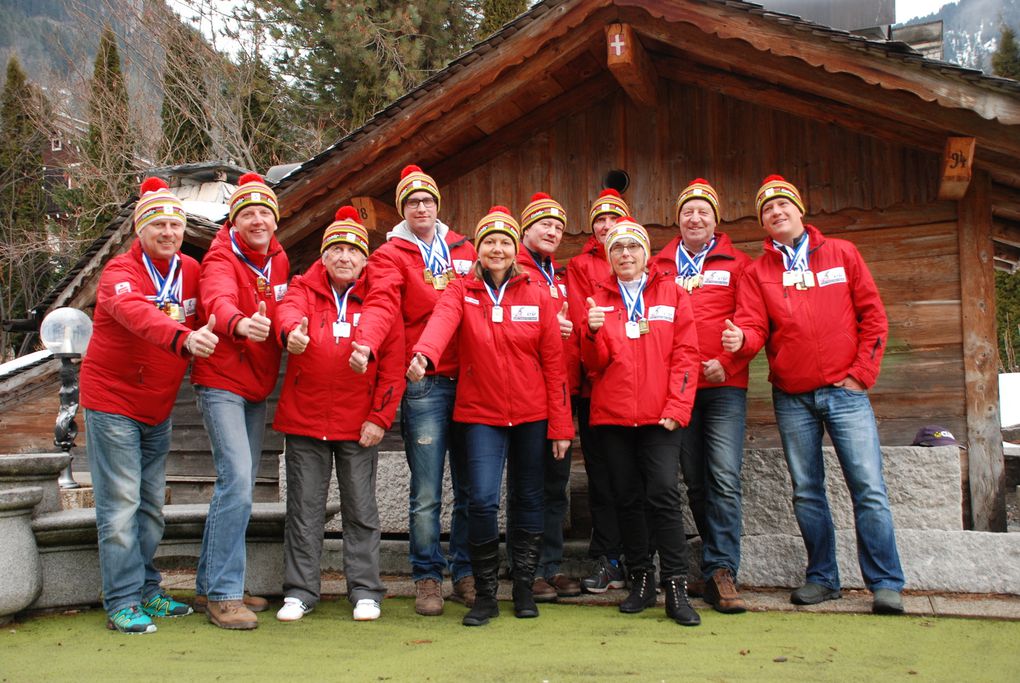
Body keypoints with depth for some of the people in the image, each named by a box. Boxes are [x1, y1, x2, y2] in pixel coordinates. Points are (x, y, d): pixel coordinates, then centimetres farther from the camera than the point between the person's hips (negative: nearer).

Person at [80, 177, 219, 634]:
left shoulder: (191, 271, 3)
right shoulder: (120, 273, -16)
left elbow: (199, 322, 14)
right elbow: (137, 313, -38)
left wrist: (203, 336, -8)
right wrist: (184, 338, -55)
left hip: (159, 409, 7)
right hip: (112, 402, -6)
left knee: (152, 505, 14)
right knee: (122, 505, -6)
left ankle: (147, 591, 25)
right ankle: (122, 603, 2)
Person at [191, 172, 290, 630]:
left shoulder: (279, 260, 7)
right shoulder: (222, 259, -14)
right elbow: (218, 300, -36)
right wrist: (239, 323, -56)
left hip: (257, 388, 8)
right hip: (221, 385, -7)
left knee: (238, 485, 12)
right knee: (237, 479, -18)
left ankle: (210, 585, 24)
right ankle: (222, 595, -9)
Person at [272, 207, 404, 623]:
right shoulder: (304, 289, 4)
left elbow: (393, 365, 0)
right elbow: (289, 311, -20)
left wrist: (380, 416, -6)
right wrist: (292, 331, -44)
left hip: (358, 423, 0)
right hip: (305, 418, 1)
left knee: (361, 509, 7)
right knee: (305, 507, 7)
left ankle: (365, 591, 18)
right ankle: (299, 591, 18)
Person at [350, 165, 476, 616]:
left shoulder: (463, 250, 16)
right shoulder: (390, 255, 4)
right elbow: (382, 305, -14)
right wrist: (365, 343, -34)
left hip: (469, 380, 3)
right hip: (424, 385, -3)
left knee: (470, 488, 7)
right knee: (427, 494, -1)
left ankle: (465, 573, 20)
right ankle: (427, 578, 13)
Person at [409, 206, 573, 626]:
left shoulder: (537, 295, 2)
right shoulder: (461, 292, 0)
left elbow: (554, 363, 2)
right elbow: (441, 322, -24)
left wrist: (560, 426, -2)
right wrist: (424, 354, -47)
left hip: (532, 416, 1)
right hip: (481, 414, -1)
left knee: (527, 501, 9)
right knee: (483, 500, -11)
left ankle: (524, 588, 27)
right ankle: (485, 594, 7)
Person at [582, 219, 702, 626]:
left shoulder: (671, 294, 7)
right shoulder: (597, 300, 10)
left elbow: (686, 354, 1)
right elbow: (594, 364, 5)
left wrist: (677, 408, -8)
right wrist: (593, 333, -15)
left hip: (660, 417, -2)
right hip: (613, 415, 2)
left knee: (663, 494, -11)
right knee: (627, 498, 7)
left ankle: (676, 588, -5)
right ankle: (641, 580, 18)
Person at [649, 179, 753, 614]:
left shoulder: (736, 264, 8)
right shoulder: (659, 266, 13)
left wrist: (726, 362, -11)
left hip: (724, 385, -2)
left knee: (724, 479, -11)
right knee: (695, 481, 8)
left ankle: (720, 571, -7)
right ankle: (720, 562, 20)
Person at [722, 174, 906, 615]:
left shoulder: (842, 254, 6)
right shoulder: (757, 271, 7)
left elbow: (873, 316, 4)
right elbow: (754, 327, -4)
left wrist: (861, 373, -4)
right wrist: (740, 337, -27)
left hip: (845, 390, -1)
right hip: (792, 398, 2)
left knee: (868, 487, -5)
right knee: (807, 492, 7)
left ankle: (885, 583, 3)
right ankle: (822, 578, 19)